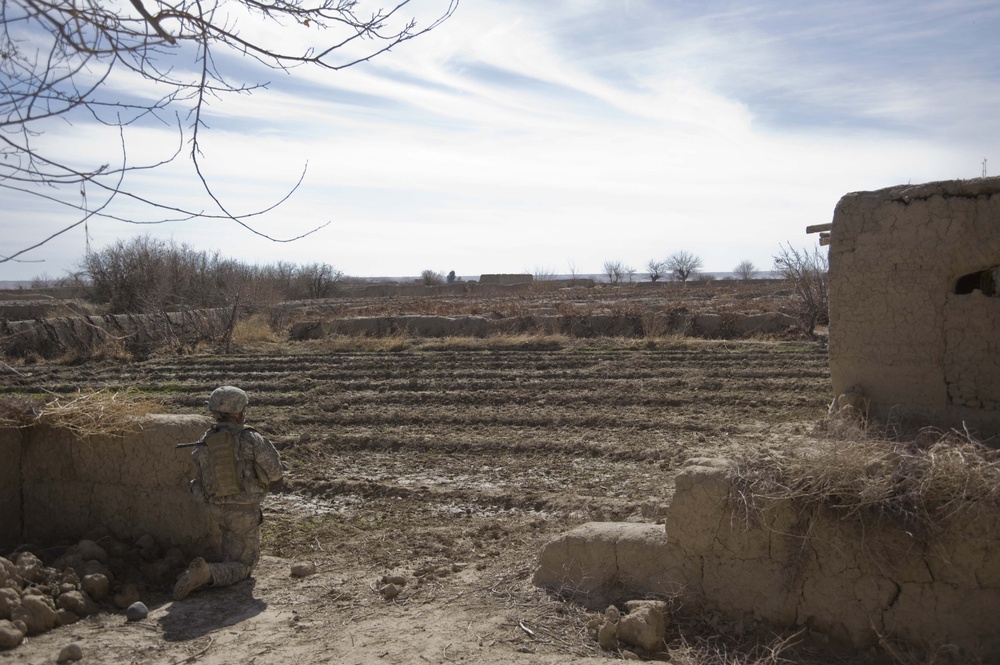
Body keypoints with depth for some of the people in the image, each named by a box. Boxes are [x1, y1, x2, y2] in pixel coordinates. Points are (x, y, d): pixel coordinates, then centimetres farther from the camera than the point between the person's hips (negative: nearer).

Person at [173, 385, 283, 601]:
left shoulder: (203, 444, -6)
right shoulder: (250, 439, -20)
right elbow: (275, 473, -10)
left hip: (217, 508, 6)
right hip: (244, 512, -6)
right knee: (242, 567, 5)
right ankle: (204, 574, -23)